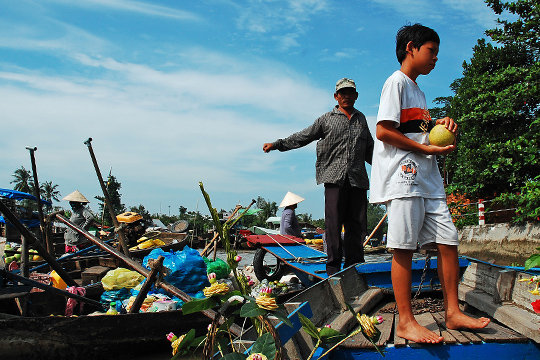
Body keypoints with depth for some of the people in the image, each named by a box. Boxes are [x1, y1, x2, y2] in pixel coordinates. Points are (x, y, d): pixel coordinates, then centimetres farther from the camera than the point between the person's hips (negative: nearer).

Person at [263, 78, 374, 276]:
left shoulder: (361, 119, 22)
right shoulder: (327, 119, 12)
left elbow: (369, 150, 30)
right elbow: (303, 137, 11)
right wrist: (277, 144, 6)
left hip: (358, 178, 3)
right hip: (334, 178, -3)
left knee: (357, 224, 1)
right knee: (334, 223, -7)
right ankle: (333, 269, 0)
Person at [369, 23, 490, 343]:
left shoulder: (418, 91, 26)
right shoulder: (397, 82, -3)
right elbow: (384, 131, -14)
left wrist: (440, 124, 13)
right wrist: (428, 148, -12)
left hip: (427, 178, 9)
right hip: (404, 176, -9)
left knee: (448, 241, 5)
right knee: (404, 247, -7)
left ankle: (453, 313, 13)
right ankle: (406, 322, -1)